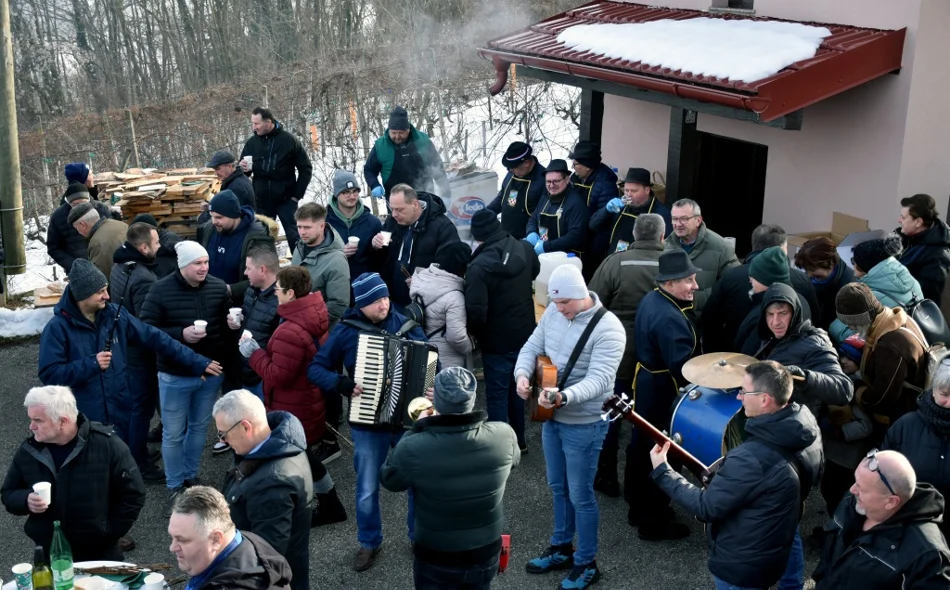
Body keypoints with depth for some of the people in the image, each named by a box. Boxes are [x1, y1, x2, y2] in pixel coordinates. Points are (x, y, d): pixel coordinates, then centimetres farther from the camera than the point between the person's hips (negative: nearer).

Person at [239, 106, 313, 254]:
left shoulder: (288, 139, -7)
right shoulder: (252, 142, 1)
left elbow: (306, 168, -2)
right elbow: (243, 170, 12)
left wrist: (297, 195, -5)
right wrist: (244, 168, -12)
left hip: (286, 199, -3)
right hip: (261, 201, 3)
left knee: (294, 237, 0)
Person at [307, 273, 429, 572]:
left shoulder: (406, 324, -4)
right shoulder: (345, 330, -9)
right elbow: (316, 369, -5)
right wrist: (343, 385, -22)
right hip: (368, 425, -1)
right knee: (367, 489, 11)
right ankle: (369, 542, 33)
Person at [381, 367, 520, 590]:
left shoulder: (413, 448, -28)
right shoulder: (504, 436, -21)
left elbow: (388, 480, -6)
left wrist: (417, 429, -1)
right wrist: (467, 417, 9)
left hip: (436, 560, -2)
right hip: (487, 554, 3)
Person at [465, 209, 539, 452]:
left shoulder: (480, 265, -27)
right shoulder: (525, 248, -7)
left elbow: (476, 312, -27)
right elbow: (535, 273, 15)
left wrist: (474, 332, -7)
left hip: (497, 341, -6)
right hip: (525, 333, 6)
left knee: (497, 395, 8)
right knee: (517, 387, 23)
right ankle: (519, 440, 36)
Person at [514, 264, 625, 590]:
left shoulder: (608, 329, -24)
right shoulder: (553, 312, -1)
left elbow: (599, 380, -31)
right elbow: (532, 347, 6)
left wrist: (564, 397, -48)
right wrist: (523, 374, -15)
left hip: (583, 424, -7)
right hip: (551, 417, 7)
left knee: (579, 495, 3)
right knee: (557, 486, 21)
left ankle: (586, 563, 21)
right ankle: (561, 547, 39)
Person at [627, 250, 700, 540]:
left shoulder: (652, 299, 2)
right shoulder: (669, 318, -30)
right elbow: (684, 367, -32)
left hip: (646, 382, 10)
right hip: (664, 392, -10)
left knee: (642, 446, 20)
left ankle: (638, 509, 37)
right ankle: (654, 523, 16)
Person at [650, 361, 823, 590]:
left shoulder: (751, 458, -35)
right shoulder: (807, 426, -11)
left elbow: (705, 507, -25)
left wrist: (662, 471, -15)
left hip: (743, 567, -7)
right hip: (780, 550, 7)